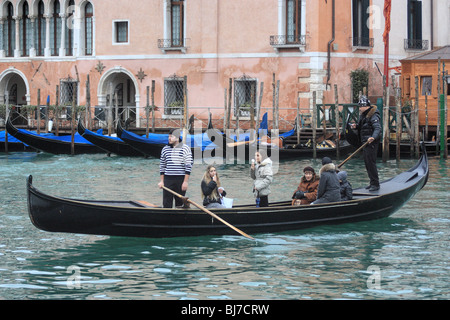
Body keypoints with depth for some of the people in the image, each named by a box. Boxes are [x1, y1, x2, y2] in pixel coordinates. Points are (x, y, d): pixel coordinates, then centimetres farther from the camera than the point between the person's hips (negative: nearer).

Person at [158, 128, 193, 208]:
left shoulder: (185, 148, -2)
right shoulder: (165, 149, 8)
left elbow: (188, 166, -5)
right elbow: (162, 166, 14)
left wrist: (185, 181, -11)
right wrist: (161, 181, 8)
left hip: (181, 180, -2)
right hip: (168, 179, 3)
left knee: (179, 203, 5)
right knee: (166, 204, -1)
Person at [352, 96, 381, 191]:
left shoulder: (373, 116, -17)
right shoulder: (364, 115, 14)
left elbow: (378, 128, -29)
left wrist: (373, 137, -46)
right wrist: (356, 126, 3)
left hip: (371, 143, -10)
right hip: (365, 143, 10)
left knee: (371, 163, -9)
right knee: (367, 163, 15)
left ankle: (375, 184, -5)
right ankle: (372, 182, 23)